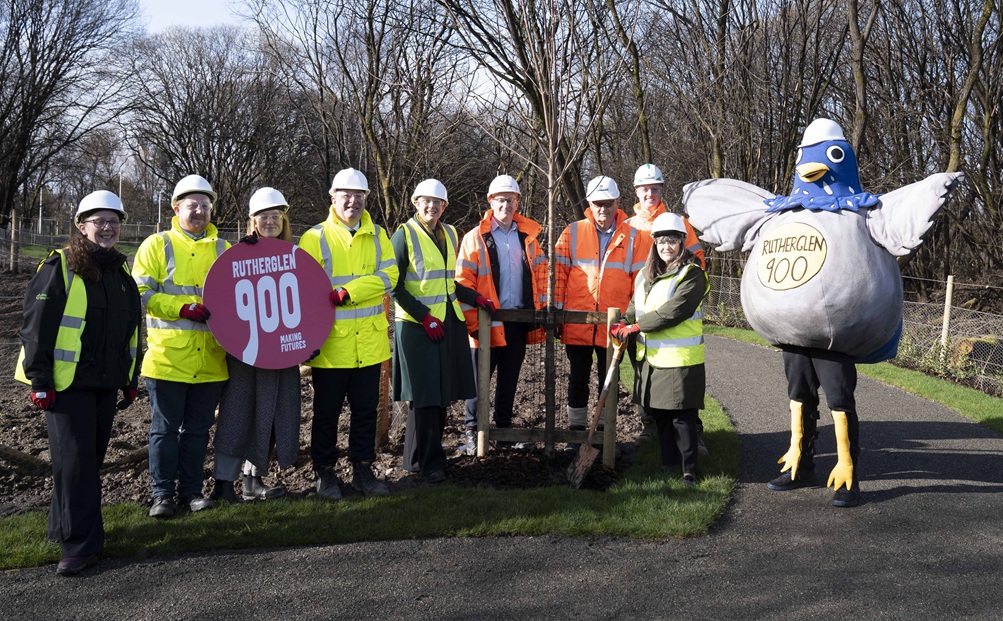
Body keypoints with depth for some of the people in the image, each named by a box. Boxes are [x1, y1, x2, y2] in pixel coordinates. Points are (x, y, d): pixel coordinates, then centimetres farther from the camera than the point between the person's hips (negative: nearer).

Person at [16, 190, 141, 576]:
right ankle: (80, 544, -3)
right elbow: (36, 326, -10)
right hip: (67, 382, -6)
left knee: (93, 456, 12)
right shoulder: (59, 267, -7)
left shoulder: (121, 274, 13)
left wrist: (131, 379, 18)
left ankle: (65, 526, 29)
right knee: (74, 459, -7)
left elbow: (131, 330, 20)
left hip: (106, 384, 7)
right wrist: (40, 380, -14)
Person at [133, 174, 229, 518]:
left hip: (210, 358, 4)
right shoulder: (157, 245, 2)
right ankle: (163, 493, 12)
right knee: (165, 428, 2)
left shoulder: (222, 249, 14)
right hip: (168, 357, -3)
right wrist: (182, 308, -16)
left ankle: (191, 490, 20)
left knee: (198, 428, 10)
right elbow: (141, 292, -6)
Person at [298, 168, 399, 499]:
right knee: (327, 412, 7)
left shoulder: (377, 235, 8)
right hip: (331, 342, -3)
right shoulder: (315, 237, -1)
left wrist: (347, 292, -19)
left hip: (369, 341, 3)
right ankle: (325, 473, 20)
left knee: (366, 410, 12)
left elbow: (388, 276, -7)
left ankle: (363, 469, 24)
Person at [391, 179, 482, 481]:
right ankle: (428, 462, 9)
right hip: (416, 325, -6)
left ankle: (417, 457, 22)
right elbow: (396, 286, -10)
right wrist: (425, 317, -16)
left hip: (450, 323, 7)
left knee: (443, 393, 9)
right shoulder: (404, 235, -7)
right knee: (426, 395, -3)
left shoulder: (450, 234, 12)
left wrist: (475, 298, 7)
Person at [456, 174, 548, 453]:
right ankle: (471, 429, 14)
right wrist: (472, 320, -13)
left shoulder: (528, 236, 9)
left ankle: (504, 425, 25)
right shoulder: (475, 237, -3)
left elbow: (540, 276, 13)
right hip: (488, 321, -4)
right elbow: (464, 281, -7)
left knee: (510, 378, 13)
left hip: (519, 321, 4)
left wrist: (540, 311, 5)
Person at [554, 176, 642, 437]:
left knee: (609, 381, 10)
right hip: (577, 321, 0)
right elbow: (559, 273, 3)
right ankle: (576, 430, 21)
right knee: (578, 379, 10)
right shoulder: (573, 232, 2)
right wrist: (557, 312, 0)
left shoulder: (631, 236, 2)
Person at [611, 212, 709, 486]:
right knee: (658, 415, 13)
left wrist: (635, 327, -14)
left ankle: (689, 471, 6)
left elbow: (672, 312, -19)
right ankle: (668, 465, 25)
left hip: (680, 360, -7)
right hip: (649, 358, 7)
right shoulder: (645, 275, 14)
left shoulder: (692, 275, -10)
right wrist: (624, 325, 0)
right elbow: (635, 307, 22)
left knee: (682, 417, -3)